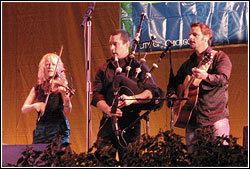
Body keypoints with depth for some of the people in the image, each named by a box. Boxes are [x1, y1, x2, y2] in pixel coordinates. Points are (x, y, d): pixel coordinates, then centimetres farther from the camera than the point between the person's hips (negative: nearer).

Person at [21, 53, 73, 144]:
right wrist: (34, 105, -16)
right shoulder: (37, 88, 10)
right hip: (40, 130, 3)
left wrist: (65, 95, -30)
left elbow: (67, 111, -11)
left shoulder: (61, 85, 1)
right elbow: (24, 109, 5)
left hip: (58, 130, -3)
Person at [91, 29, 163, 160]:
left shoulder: (139, 68, 7)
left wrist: (132, 99, -23)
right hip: (107, 124, 2)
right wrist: (107, 109, -17)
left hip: (130, 125, -2)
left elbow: (153, 92, -6)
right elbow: (96, 95, 4)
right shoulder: (103, 69, 15)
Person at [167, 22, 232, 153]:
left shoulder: (220, 57, 1)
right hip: (193, 119, 5)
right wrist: (172, 96, 8)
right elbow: (173, 83, 29)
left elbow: (223, 79, -17)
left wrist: (205, 76, -36)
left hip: (216, 118, -5)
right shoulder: (188, 63, 19)